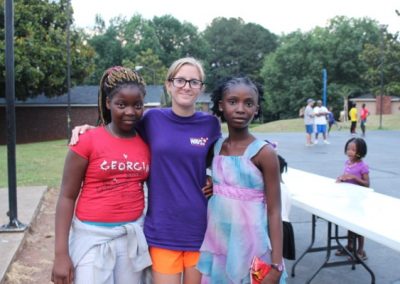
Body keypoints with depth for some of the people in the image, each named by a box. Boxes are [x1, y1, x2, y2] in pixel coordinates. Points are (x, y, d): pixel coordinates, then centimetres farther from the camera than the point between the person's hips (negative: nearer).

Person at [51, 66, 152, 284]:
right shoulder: (88, 141, -9)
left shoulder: (146, 144, 3)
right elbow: (67, 197, -7)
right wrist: (61, 253, -12)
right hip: (93, 237, -4)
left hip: (133, 236, 4)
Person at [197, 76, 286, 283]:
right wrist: (210, 186, -1)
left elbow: (274, 212, -11)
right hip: (217, 245, 5)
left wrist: (276, 264, -14)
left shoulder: (264, 153, -12)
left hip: (250, 247, -4)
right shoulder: (216, 147, 1)